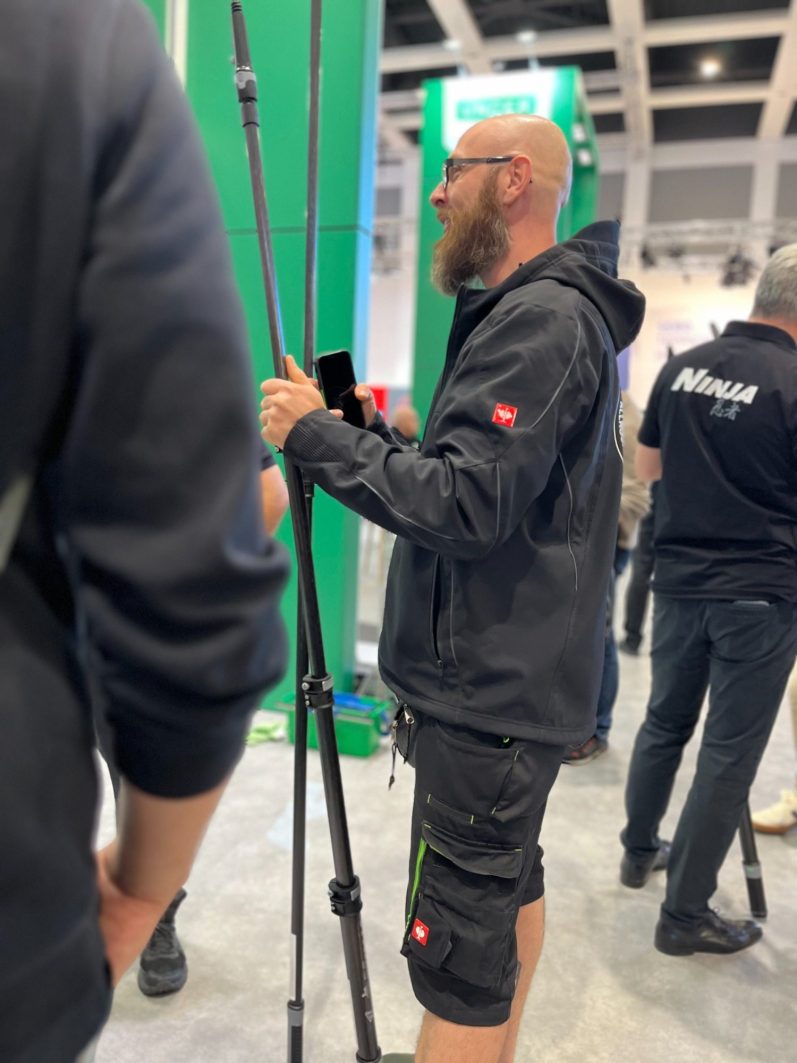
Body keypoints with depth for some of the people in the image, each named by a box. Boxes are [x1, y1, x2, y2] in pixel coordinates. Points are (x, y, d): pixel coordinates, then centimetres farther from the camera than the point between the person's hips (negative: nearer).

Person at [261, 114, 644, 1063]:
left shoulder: (539, 319, -15)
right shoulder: (556, 311, 17)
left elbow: (469, 502, -25)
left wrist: (318, 436, -15)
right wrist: (373, 434, 5)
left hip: (488, 696, -11)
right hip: (520, 682, 11)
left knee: (458, 947, 1)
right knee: (510, 889, 23)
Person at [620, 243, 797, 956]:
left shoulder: (683, 367, 2)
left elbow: (647, 467, 13)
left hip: (678, 581, 6)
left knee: (665, 722, 21)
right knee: (730, 751, 5)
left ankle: (640, 851, 39)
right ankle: (685, 915, 16)